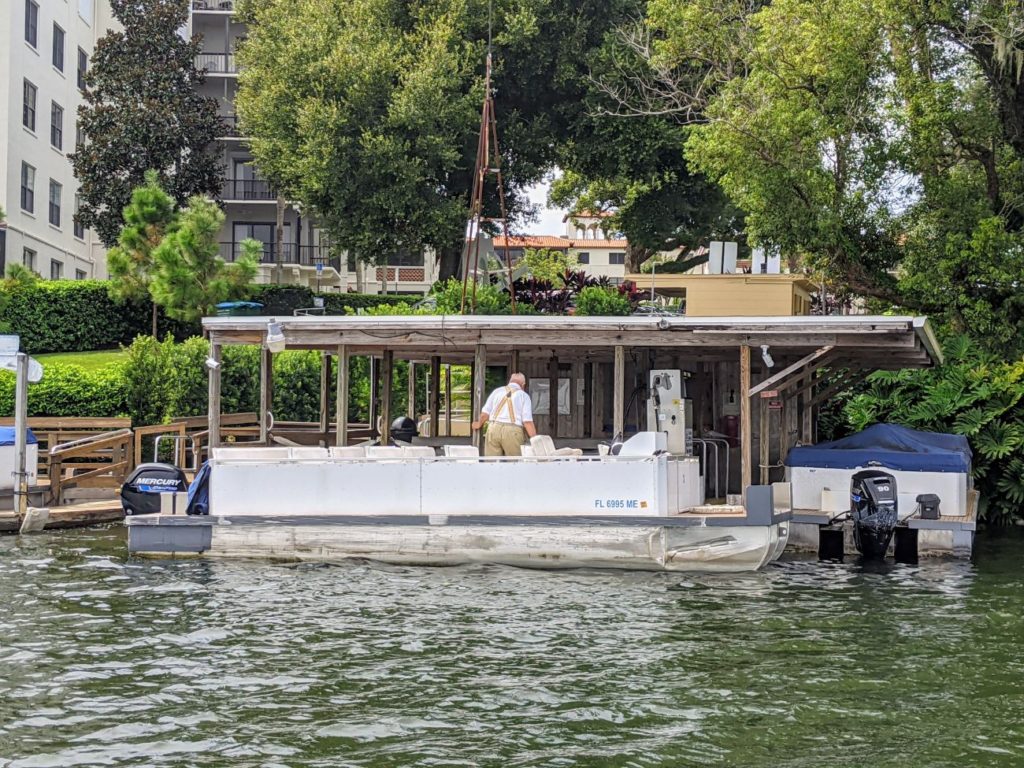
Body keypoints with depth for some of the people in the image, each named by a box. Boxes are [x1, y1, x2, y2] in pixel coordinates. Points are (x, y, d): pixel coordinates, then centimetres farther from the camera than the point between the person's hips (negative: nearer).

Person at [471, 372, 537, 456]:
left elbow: (485, 414, 12)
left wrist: (479, 424, 32)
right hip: (513, 431, -3)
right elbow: (528, 422, -4)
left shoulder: (497, 391, 15)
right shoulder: (524, 396, 7)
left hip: (494, 428, 3)